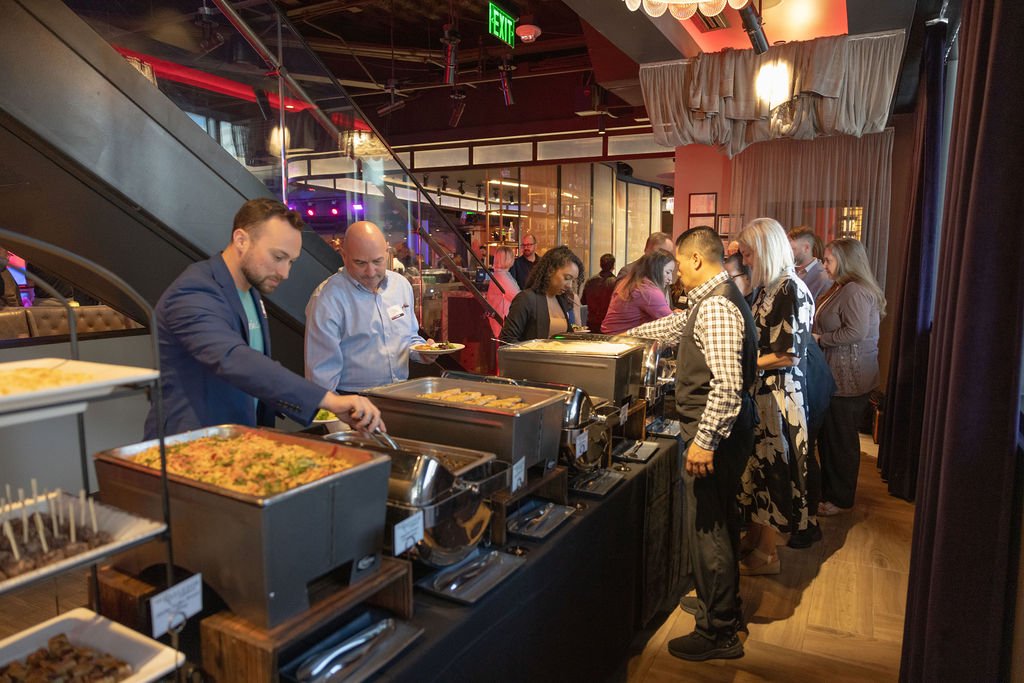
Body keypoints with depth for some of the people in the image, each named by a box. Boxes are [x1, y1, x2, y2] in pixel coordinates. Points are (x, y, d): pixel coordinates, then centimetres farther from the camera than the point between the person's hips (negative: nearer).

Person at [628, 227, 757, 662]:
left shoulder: (716, 307, -21)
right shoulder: (713, 300, 12)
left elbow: (727, 383, -27)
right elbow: (678, 325, 30)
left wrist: (704, 441, -25)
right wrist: (633, 333, 39)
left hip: (714, 431, -11)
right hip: (724, 428, 11)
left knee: (706, 528, 0)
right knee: (720, 523, 22)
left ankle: (718, 633, 15)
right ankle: (724, 607, 39)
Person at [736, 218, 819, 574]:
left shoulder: (791, 289, -17)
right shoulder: (767, 287, 10)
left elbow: (790, 355, -19)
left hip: (780, 392, -8)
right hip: (760, 390, 8)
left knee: (770, 466, 2)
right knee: (756, 463, 15)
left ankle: (767, 554, 18)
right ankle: (753, 537, 30)